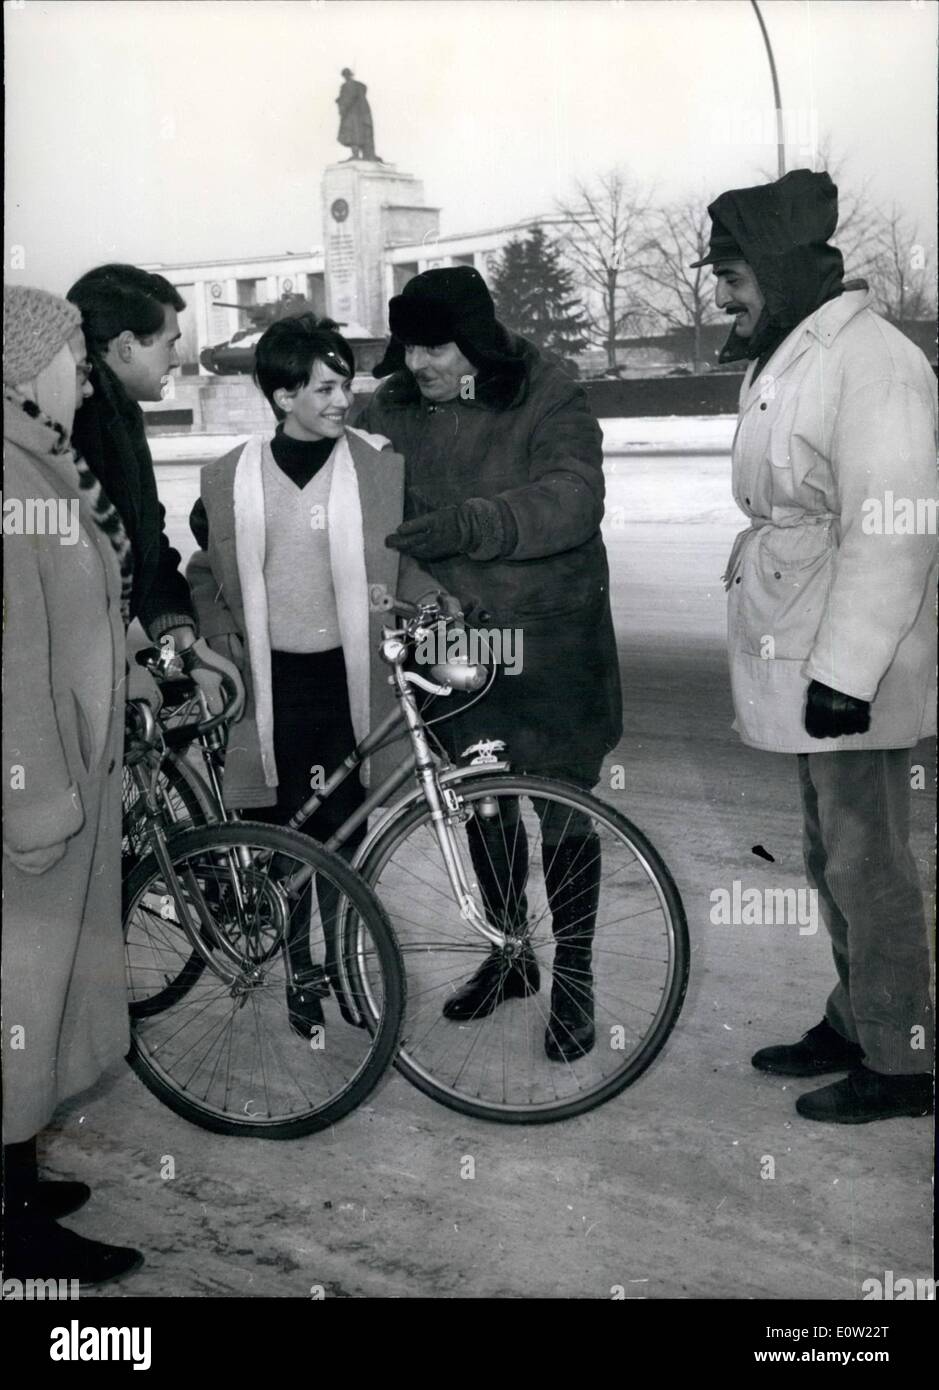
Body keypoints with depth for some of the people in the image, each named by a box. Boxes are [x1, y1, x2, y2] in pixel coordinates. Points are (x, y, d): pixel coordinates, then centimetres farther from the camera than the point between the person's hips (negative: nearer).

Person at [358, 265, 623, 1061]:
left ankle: (572, 979, 16)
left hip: (550, 645, -5)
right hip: (454, 642, 5)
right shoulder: (395, 408, 3)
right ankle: (511, 951, 34)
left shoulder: (548, 400, -12)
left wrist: (468, 523, -39)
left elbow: (572, 500, -26)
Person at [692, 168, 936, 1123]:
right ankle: (853, 1022, 33)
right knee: (831, 856, 18)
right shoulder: (781, 362, 15)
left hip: (849, 675, -10)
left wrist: (845, 671, -25)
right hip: (799, 663, 10)